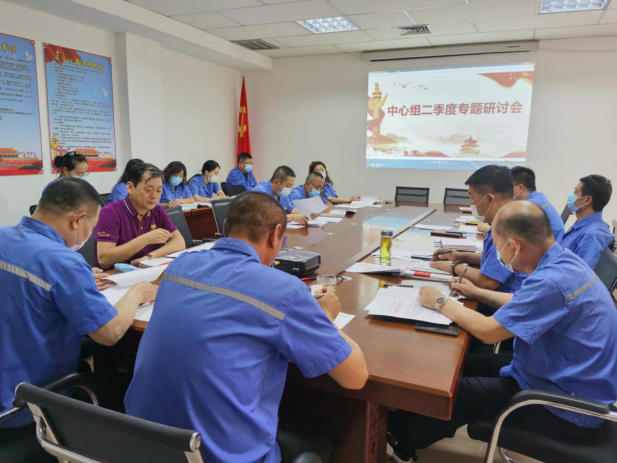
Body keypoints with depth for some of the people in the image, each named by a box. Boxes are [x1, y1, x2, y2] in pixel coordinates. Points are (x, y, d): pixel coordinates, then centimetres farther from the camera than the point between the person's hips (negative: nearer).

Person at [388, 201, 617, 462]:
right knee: (465, 365, 12)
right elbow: (526, 303, 18)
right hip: (562, 376, 9)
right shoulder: (562, 262, -1)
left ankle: (401, 440, 19)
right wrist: (478, 293, 20)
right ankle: (405, 426, 24)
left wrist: (441, 303, -11)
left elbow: (489, 331, -25)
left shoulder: (553, 280, -32)